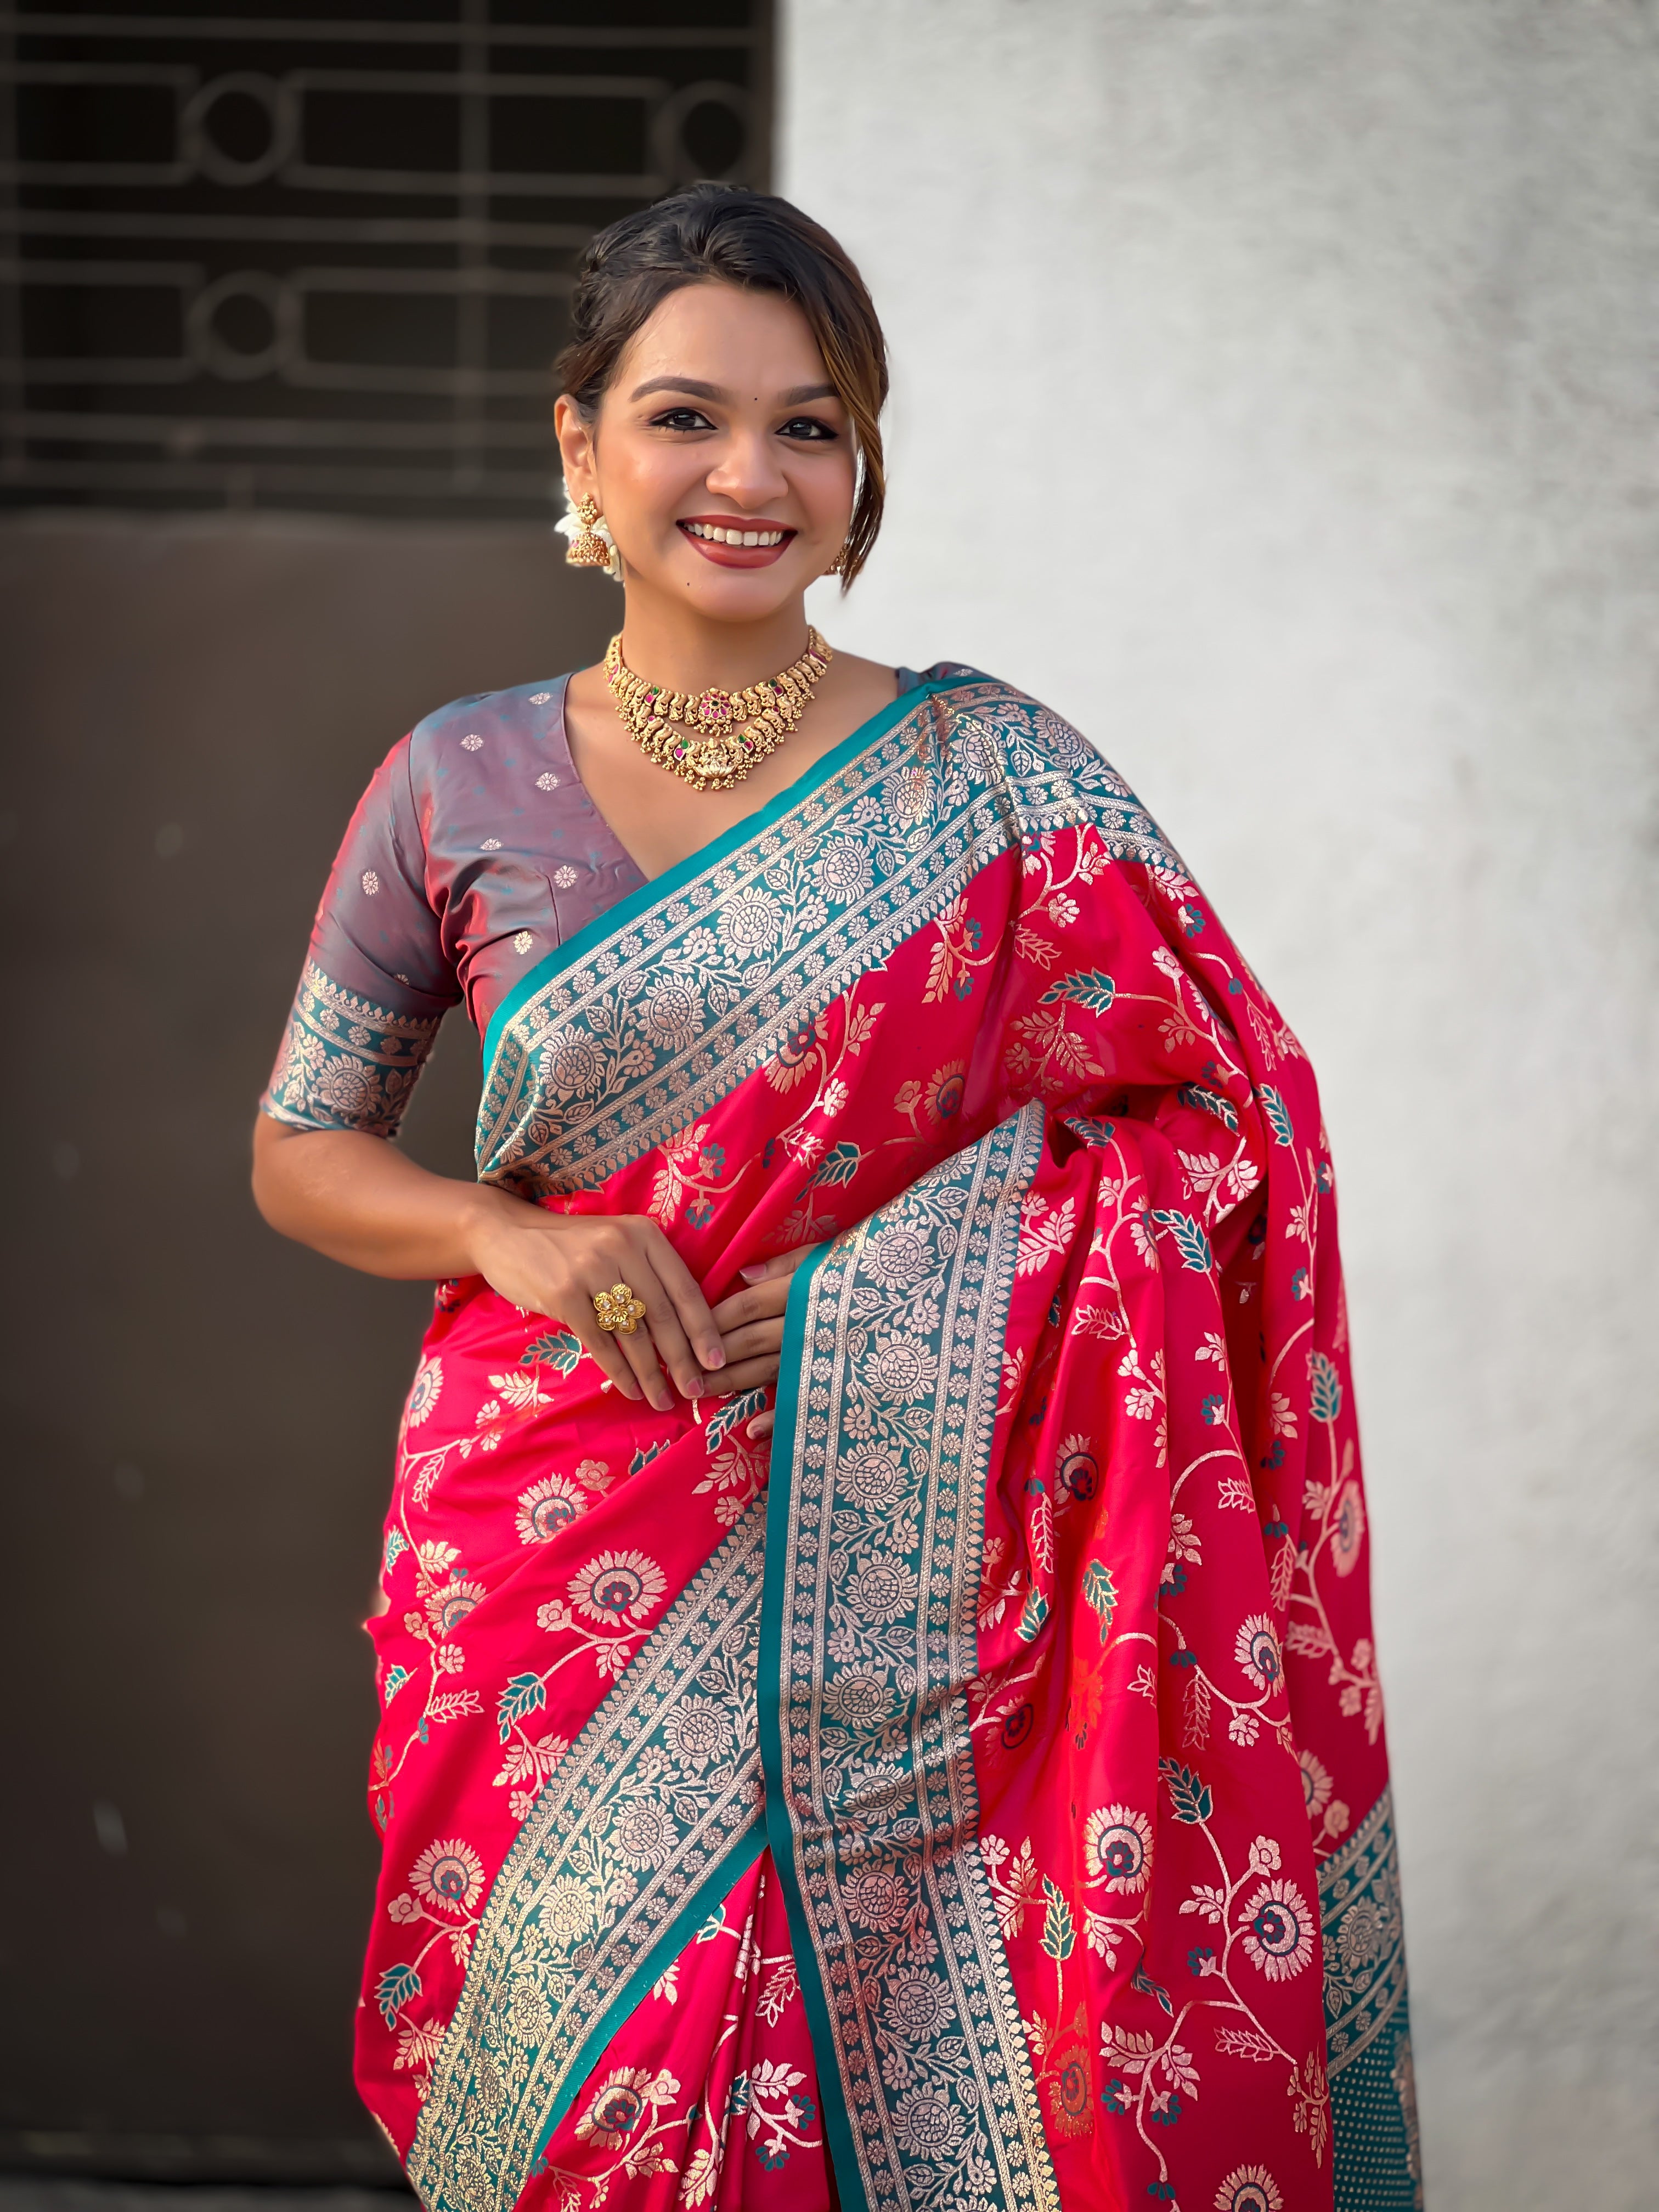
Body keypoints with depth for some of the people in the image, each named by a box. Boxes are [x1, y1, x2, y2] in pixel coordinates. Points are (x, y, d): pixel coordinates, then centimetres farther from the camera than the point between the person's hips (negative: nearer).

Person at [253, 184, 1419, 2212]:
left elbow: (1226, 1113, 0)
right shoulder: (461, 789, 4)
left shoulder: (997, 773, 1)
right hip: (568, 1587, 1)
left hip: (913, 1602, -1)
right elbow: (301, 1152, 11)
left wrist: (912, 1280, -15)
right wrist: (504, 1235, -9)